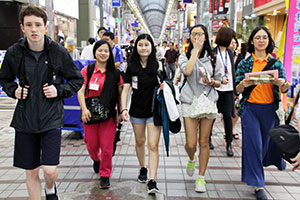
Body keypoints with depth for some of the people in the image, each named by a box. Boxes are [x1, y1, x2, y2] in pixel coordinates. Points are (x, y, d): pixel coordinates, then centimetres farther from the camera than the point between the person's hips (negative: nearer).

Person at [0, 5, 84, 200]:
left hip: (51, 118, -2)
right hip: (25, 119, 2)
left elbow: (77, 79, 4)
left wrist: (59, 90, -11)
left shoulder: (59, 52, -6)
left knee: (50, 169, -6)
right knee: (31, 171, 10)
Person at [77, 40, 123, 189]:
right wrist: (84, 109, -19)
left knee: (107, 146, -1)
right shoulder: (86, 71, 0)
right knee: (92, 144, 13)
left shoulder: (115, 73, 4)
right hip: (91, 113, 0)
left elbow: (120, 93, 9)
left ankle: (105, 175, 19)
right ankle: (96, 159, 48)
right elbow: (80, 91, -6)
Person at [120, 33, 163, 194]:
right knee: (140, 141, 19)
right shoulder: (132, 67, 0)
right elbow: (125, 89, -4)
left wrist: (164, 86, -19)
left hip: (154, 110, -2)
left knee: (153, 145, -7)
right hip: (137, 110, 3)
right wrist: (123, 108, -15)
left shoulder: (158, 66, -4)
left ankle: (152, 181, -6)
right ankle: (142, 168, 41)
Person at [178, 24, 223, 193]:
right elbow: (187, 71, -19)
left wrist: (211, 81, -10)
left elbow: (219, 83, 12)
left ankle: (201, 178, 19)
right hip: (190, 101, -1)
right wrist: (195, 50, -12)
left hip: (208, 101, 1)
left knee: (204, 142, 4)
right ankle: (191, 159, 33)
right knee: (191, 144, -4)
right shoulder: (185, 56, 4)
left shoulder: (212, 57, 9)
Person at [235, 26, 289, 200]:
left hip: (270, 108, 2)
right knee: (253, 143, -5)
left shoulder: (276, 63, 5)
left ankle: (256, 165, 45)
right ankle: (258, 185, 6)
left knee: (266, 141, 13)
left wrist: (281, 83, -22)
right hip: (250, 108, -2)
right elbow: (237, 89, 0)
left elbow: (285, 89, 1)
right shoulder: (245, 63, 1)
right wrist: (244, 84, -23)